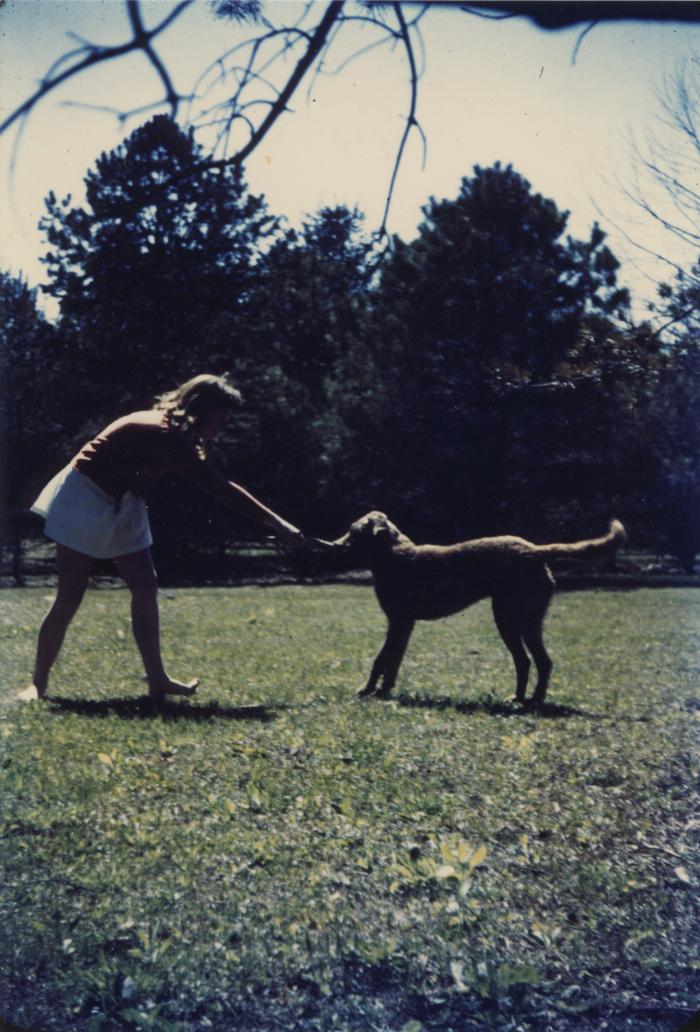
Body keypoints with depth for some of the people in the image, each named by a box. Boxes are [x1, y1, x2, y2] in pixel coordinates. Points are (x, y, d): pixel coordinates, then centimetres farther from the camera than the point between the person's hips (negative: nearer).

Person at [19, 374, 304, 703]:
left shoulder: (174, 434, 2)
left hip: (122, 504, 10)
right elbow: (219, 489, -32)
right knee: (70, 597, -6)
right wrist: (276, 523, -32)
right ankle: (37, 684, 6)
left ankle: (157, 680, 6)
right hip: (86, 499, -10)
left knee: (145, 587, 2)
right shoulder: (164, 434, -29)